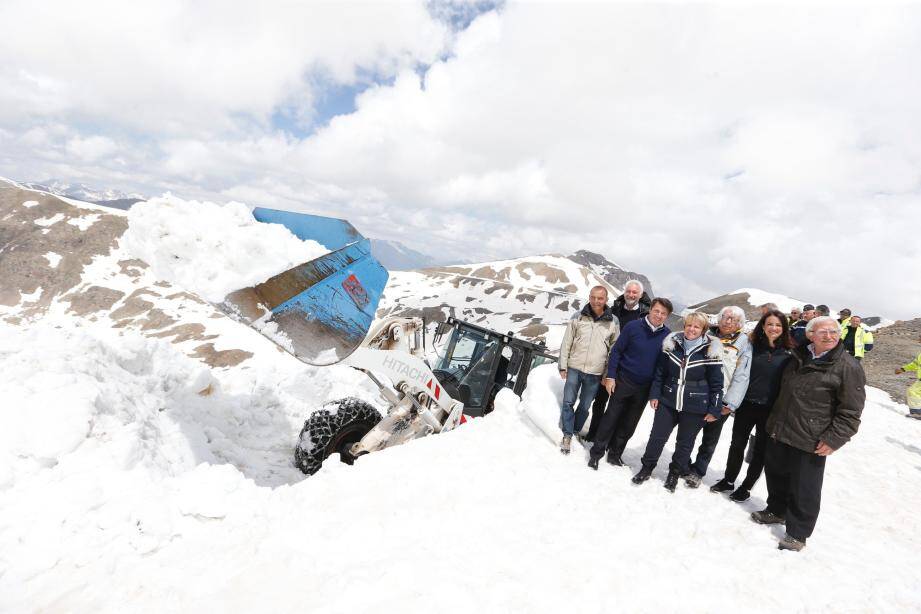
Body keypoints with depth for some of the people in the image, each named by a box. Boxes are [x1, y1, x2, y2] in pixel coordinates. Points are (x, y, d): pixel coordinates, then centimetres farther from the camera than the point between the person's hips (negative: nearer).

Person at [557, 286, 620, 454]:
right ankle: (567, 435, 13)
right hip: (574, 368, 0)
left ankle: (574, 431, 30)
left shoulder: (613, 322, -2)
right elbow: (566, 342, 3)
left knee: (585, 406, 11)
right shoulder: (578, 317, -2)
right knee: (568, 402, 1)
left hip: (595, 372, 0)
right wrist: (563, 366, 0)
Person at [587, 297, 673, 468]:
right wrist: (610, 376, -11)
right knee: (611, 418, 3)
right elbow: (616, 351, -7)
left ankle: (615, 454, 28)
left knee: (629, 424, 13)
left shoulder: (668, 335, -4)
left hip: (645, 388, 3)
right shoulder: (633, 327, -11)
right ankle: (596, 453, 14)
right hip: (623, 381, -3)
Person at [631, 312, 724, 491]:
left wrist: (714, 409, -6)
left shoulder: (710, 351, -9)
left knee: (685, 442, 14)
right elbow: (660, 372, 6)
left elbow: (716, 384, -5)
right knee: (657, 436, 7)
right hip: (668, 402, 2)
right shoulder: (672, 344, 0)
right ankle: (647, 468, 26)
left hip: (695, 408, -2)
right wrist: (654, 394, 3)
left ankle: (675, 473, 34)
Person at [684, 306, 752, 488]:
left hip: (721, 401, -2)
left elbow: (741, 377, -8)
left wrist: (730, 404, -13)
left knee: (710, 438, 12)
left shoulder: (743, 344, -4)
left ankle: (697, 472, 27)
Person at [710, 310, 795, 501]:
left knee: (760, 450, 12)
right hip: (746, 405, 2)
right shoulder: (753, 347, -1)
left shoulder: (788, 353, -6)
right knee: (737, 445, 13)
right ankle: (728, 480, 30)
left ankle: (746, 487, 28)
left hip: (770, 410, -2)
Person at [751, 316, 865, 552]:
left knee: (804, 488, 5)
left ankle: (797, 534, 22)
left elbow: (850, 411, -12)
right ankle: (776, 511, 42)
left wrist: (834, 439, -15)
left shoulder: (848, 367, -11)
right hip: (779, 432, 6)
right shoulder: (798, 357, 7)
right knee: (776, 474, 20)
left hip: (811, 442, -6)